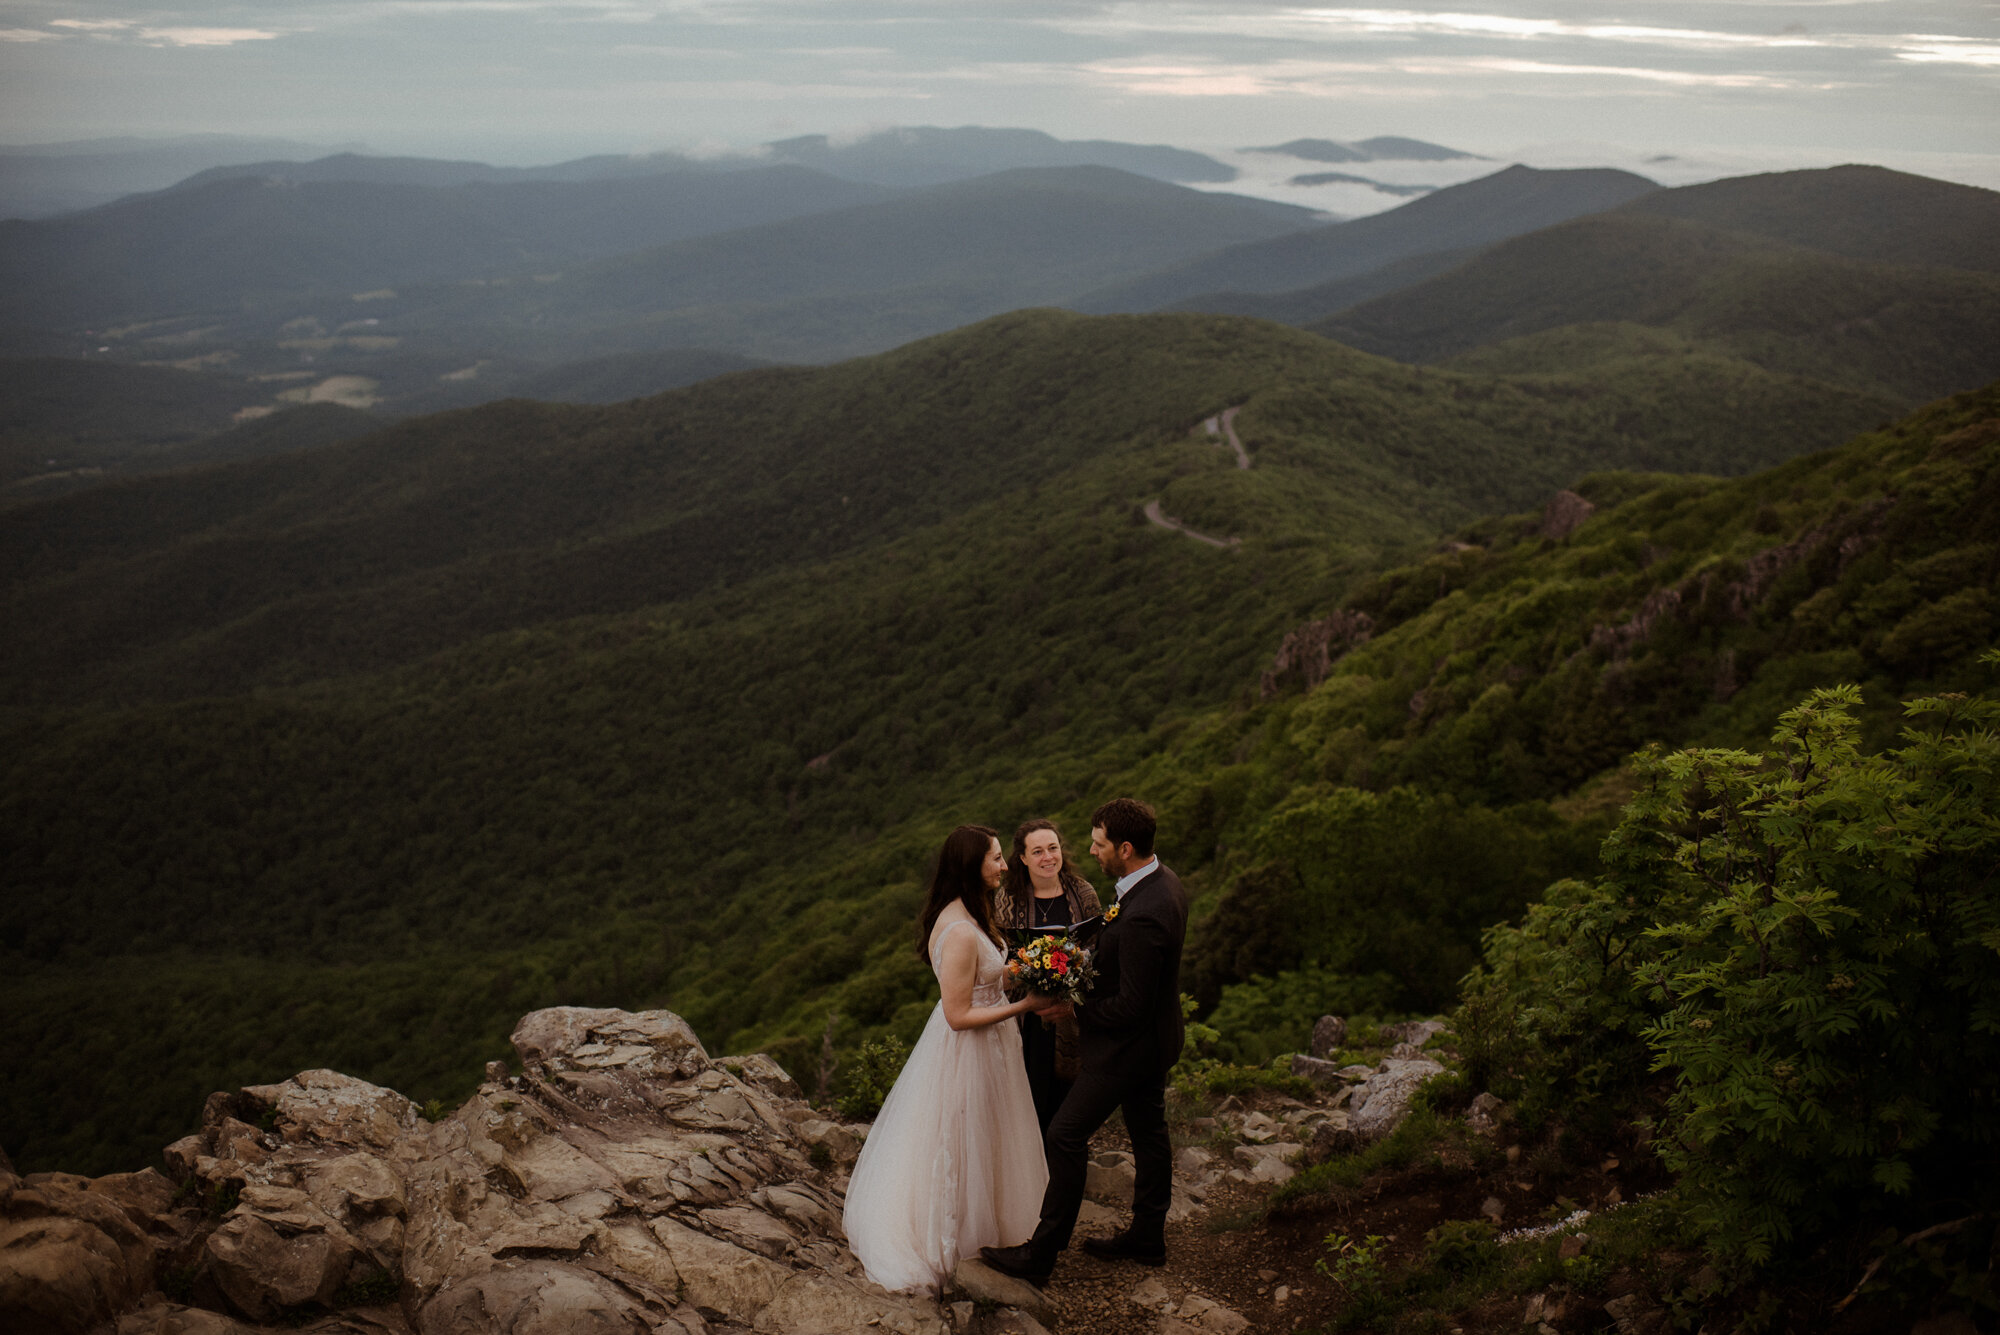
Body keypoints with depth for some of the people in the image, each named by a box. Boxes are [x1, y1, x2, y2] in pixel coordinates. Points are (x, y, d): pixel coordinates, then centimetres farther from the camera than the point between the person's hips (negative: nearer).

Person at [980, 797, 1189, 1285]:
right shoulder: (1165, 882, -2)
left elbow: (1130, 1007, -29)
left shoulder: (1142, 916, -34)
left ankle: (1041, 1253, 11)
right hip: (1155, 1036, 10)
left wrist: (1073, 1007, -16)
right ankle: (1147, 1236, 38)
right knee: (1149, 1133, 21)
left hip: (1128, 1048, -10)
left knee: (1065, 1138, 0)